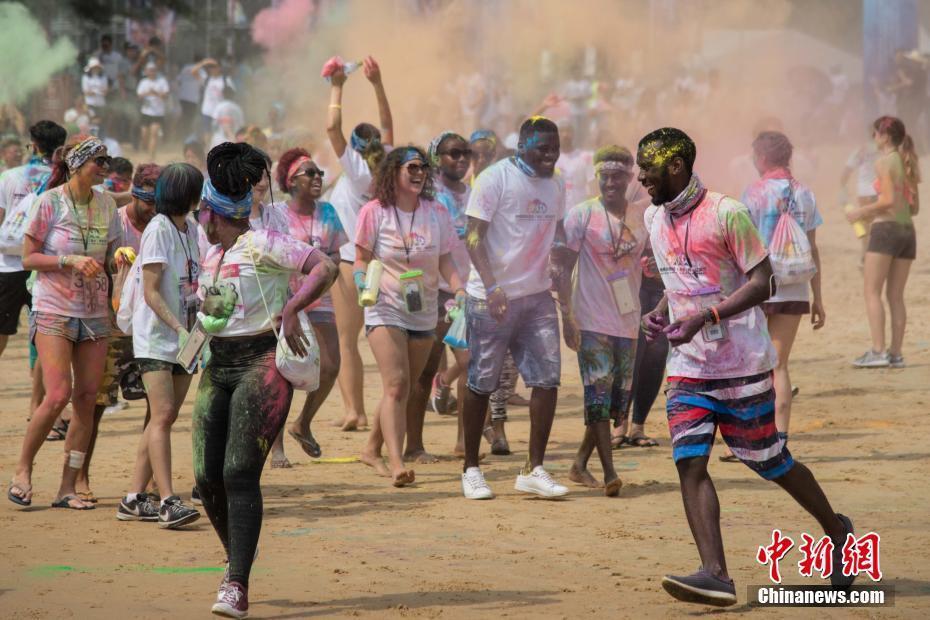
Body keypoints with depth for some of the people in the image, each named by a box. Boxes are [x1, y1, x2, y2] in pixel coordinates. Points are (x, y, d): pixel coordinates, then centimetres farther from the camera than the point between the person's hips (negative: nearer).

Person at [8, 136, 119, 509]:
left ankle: (67, 488, 7)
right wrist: (70, 261, -18)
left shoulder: (106, 204, 7)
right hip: (54, 311, -5)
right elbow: (29, 258, -6)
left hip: (95, 313, 5)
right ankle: (23, 470, 5)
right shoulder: (49, 203, -7)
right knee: (58, 395, -15)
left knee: (87, 399, 0)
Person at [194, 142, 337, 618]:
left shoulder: (260, 244, -9)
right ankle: (237, 556, 27)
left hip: (261, 364, -8)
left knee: (240, 473, -16)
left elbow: (325, 266, -16)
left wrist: (290, 310, -23)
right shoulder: (211, 254, 16)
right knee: (208, 477, 2)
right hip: (217, 368, 8)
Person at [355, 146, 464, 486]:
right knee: (396, 385, -19)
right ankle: (397, 464, -27)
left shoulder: (437, 213, 3)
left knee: (402, 388, 12)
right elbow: (362, 258, 1)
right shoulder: (375, 212, -6)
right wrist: (362, 279, -20)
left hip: (424, 314, 5)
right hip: (386, 309, -5)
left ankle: (372, 449, 32)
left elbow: (445, 261, 8)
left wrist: (460, 291, -8)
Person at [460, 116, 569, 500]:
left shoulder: (555, 185, 10)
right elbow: (473, 237, -15)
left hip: (537, 296, 6)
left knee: (547, 378, -2)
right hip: (492, 298, -6)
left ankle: (534, 470, 4)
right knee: (481, 383, 2)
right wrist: (491, 287, -25)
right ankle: (471, 470, 14)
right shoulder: (495, 179, -10)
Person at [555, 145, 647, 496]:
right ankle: (609, 473, -13)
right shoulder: (582, 215, -4)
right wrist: (567, 316, -13)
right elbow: (564, 268, -5)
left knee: (618, 397, 8)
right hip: (592, 321, -5)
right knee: (599, 395, -12)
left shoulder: (642, 217, 8)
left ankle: (580, 464, 21)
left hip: (628, 322, 5)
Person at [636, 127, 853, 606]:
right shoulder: (654, 218, 10)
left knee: (771, 462, 5)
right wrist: (659, 312, 4)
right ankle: (715, 574, -18)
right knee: (689, 463, -12)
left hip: (742, 364, -6)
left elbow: (761, 282, -14)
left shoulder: (725, 214, -13)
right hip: (688, 367, 6)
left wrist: (706, 317, -24)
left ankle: (837, 530, 30)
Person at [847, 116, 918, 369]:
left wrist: (860, 212, -5)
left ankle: (878, 351, -14)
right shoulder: (909, 165, 15)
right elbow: (914, 207, 16)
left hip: (886, 229, -7)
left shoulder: (884, 162, -7)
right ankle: (896, 353, 4)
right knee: (896, 296, 8)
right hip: (907, 231, 7)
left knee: (872, 292, -5)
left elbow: (888, 200, -17)